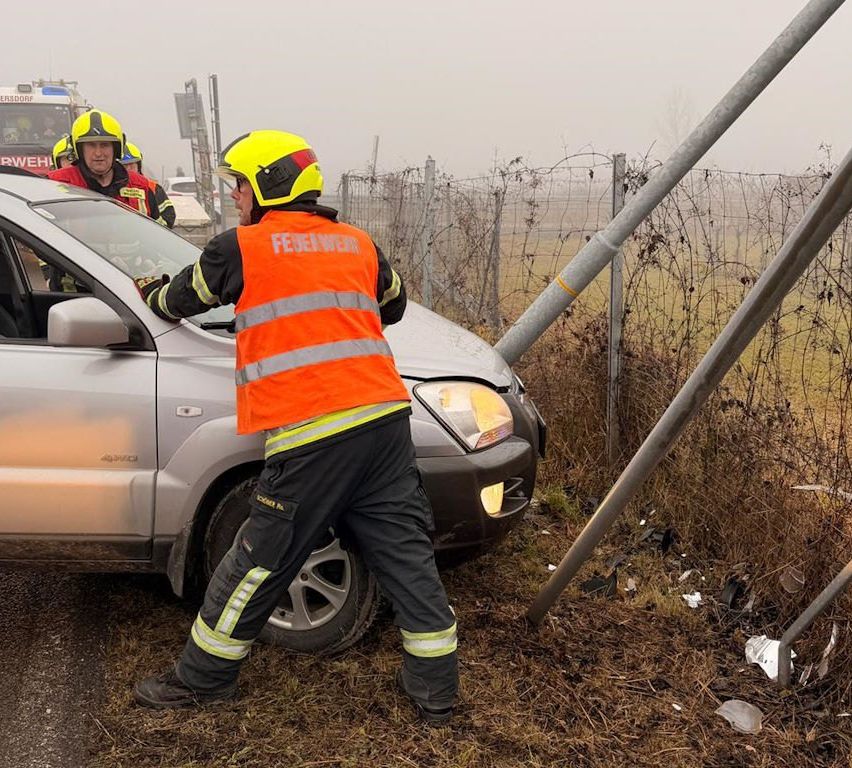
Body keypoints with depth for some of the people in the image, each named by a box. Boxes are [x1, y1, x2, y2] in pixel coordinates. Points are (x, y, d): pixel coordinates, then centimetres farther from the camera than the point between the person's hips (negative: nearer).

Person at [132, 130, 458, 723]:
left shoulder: (241, 248, 3)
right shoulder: (357, 243, 17)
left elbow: (179, 301, 18)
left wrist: (150, 290, 40)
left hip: (312, 434, -5)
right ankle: (436, 688, 19)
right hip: (385, 419, 6)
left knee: (260, 561, 8)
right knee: (405, 552, 11)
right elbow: (394, 305, 32)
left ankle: (203, 678, 26)